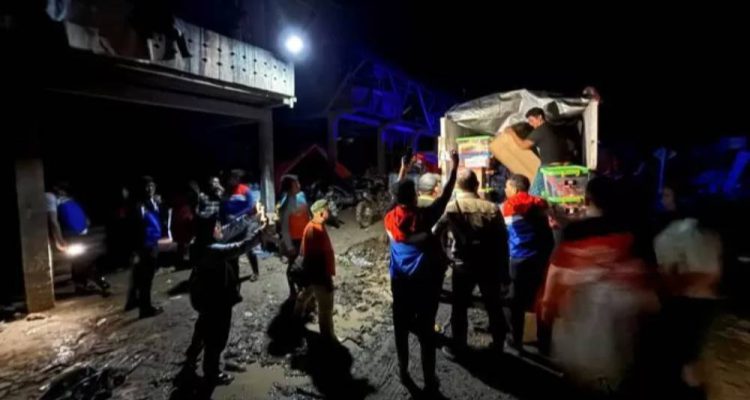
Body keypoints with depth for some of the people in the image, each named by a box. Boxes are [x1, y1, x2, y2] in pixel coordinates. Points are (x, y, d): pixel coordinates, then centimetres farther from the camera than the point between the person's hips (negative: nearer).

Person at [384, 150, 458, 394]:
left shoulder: (389, 219, -6)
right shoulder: (423, 217, -16)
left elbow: (397, 197, 13)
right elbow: (445, 196, -8)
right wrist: (454, 169, 0)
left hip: (400, 282, 3)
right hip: (425, 281, -3)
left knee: (401, 328, 17)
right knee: (426, 330, 8)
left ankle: (404, 372, 32)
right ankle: (429, 381, 20)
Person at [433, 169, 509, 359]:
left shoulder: (451, 207, -11)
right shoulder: (492, 208, -6)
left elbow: (434, 234, -9)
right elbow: (502, 241, -2)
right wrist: (503, 269, 7)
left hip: (463, 266, -2)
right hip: (489, 265, 3)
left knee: (459, 309, 14)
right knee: (494, 307, 20)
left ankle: (458, 348, 27)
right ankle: (499, 346, 37)